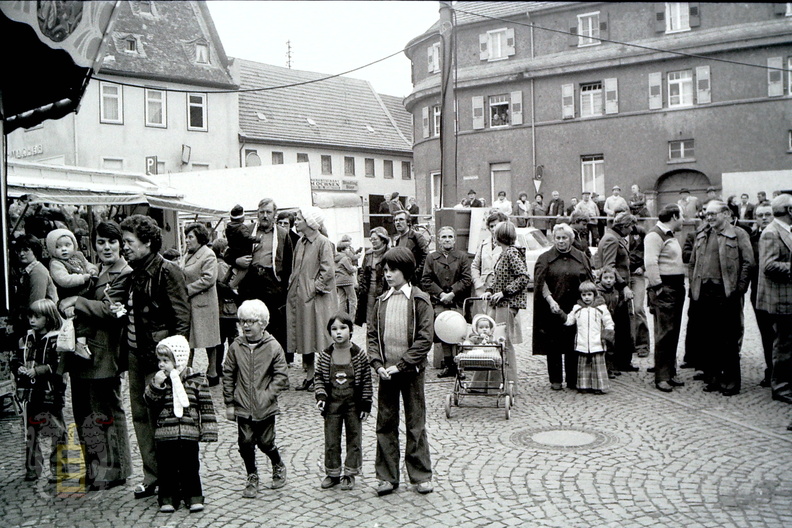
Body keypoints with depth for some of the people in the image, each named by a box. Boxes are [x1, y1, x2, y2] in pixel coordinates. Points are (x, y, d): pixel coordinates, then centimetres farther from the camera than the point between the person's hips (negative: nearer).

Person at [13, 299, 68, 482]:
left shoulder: (57, 340, -8)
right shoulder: (27, 339, 11)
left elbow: (59, 365, -16)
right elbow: (16, 360, 15)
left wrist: (37, 371, -20)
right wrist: (19, 369, -6)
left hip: (51, 393, -6)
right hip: (29, 393, 6)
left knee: (57, 432, 0)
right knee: (30, 433, 13)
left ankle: (58, 469, 10)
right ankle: (32, 469, 24)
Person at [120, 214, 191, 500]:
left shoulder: (167, 272, -13)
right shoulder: (136, 272, 13)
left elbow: (182, 318, -15)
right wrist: (123, 309, 4)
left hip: (158, 355, -9)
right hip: (136, 353, 9)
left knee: (160, 416, -3)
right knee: (140, 415, 11)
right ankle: (152, 476, 21)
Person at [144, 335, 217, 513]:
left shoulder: (197, 380, -4)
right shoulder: (159, 380, 4)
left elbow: (206, 406, -2)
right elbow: (150, 402, -2)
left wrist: (208, 430, -6)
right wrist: (156, 385, -17)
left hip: (189, 433, -2)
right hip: (165, 434, 2)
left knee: (190, 466, 6)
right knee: (167, 467, 8)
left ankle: (194, 497, 17)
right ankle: (168, 498, 20)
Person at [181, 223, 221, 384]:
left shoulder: (208, 256, -11)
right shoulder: (187, 255, 16)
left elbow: (208, 279, -20)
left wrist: (187, 290, -17)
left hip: (203, 304, -8)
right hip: (187, 304, 8)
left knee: (208, 341, 1)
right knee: (187, 341, 11)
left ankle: (212, 373, 10)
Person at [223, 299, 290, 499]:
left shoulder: (273, 347, -8)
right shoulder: (235, 347, -1)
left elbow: (281, 376, -6)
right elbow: (228, 375, 4)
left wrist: (268, 395, -14)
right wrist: (229, 403, 3)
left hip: (266, 408, -2)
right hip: (242, 407, 2)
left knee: (266, 442, 6)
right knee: (246, 443, 4)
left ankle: (279, 467, 35)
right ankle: (252, 478, 24)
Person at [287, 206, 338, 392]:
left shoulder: (323, 243, -10)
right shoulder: (301, 243, 14)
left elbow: (328, 271, -16)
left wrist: (314, 288, -15)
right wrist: (292, 287, 10)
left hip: (316, 299, -8)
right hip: (298, 298, 8)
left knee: (319, 337, -3)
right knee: (304, 337, 10)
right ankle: (309, 376, 18)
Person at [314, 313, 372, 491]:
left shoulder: (359, 354, -7)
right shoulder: (325, 355, -3)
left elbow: (366, 381, -3)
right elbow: (318, 378, 5)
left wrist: (366, 404, -4)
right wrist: (321, 396, -10)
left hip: (353, 403, -1)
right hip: (332, 403, 1)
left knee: (354, 438, 7)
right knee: (331, 439, 7)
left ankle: (350, 473, 21)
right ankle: (332, 473, 21)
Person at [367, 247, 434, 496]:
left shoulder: (420, 300, -6)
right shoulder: (381, 301, 7)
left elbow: (425, 339, -11)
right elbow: (372, 334, 8)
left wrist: (401, 365, -15)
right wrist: (378, 364, -7)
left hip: (411, 371, -4)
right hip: (386, 372, 4)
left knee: (416, 424, 6)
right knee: (385, 423, 7)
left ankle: (421, 476, 17)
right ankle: (387, 477, 17)